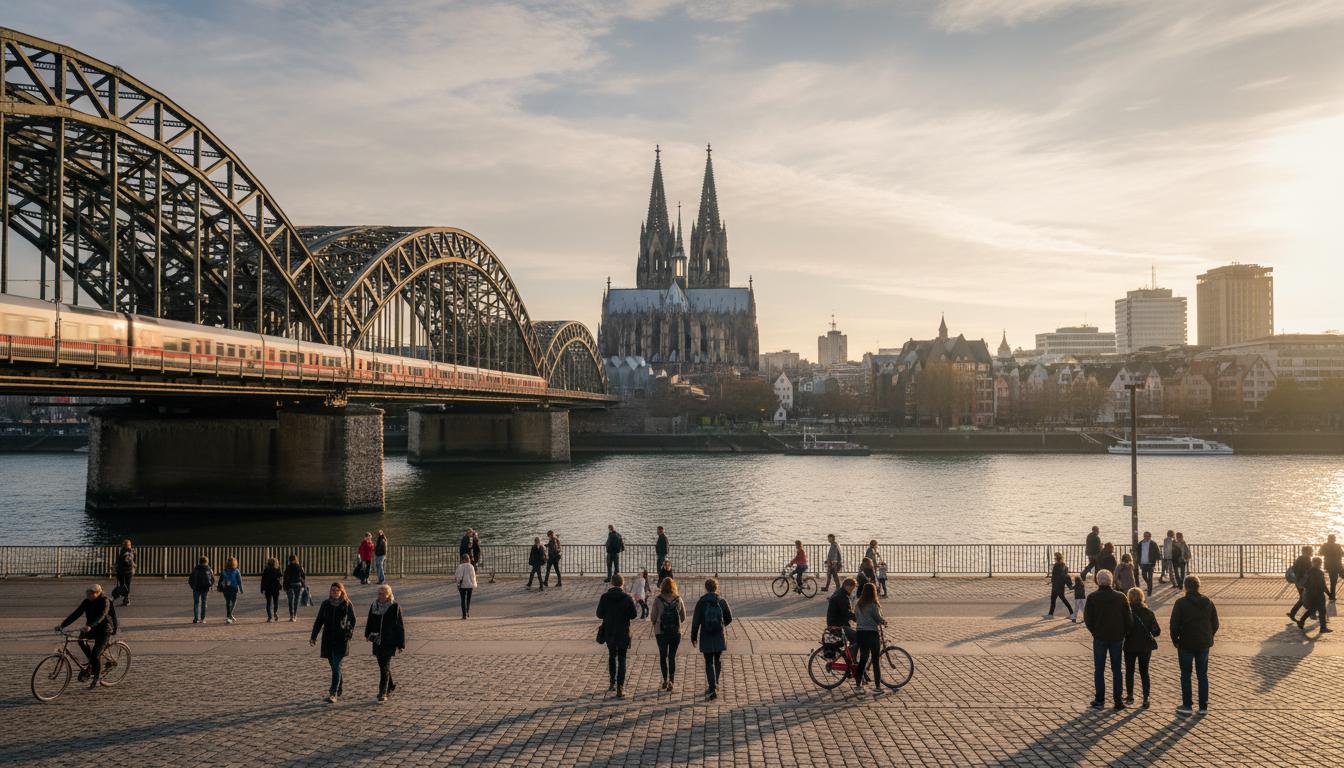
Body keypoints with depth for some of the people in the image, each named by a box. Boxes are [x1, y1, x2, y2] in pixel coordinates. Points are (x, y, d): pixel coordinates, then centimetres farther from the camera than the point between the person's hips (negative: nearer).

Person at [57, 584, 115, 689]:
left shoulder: (105, 601, -18)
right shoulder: (87, 602, 0)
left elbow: (101, 615, -34)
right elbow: (76, 614, -6)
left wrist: (89, 626, -49)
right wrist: (62, 625, -18)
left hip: (104, 630, -6)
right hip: (92, 629, 6)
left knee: (96, 654, -12)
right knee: (81, 639, -24)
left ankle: (97, 676, 10)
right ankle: (92, 663, -4)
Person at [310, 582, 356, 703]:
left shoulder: (347, 604, -2)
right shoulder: (326, 604, 6)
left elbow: (352, 621, 1)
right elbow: (319, 621, 10)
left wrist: (349, 633, -13)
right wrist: (313, 636, 4)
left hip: (341, 639, -4)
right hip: (328, 639, 4)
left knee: (336, 666, -11)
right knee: (334, 666, 12)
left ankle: (333, 694, -13)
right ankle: (340, 686, 31)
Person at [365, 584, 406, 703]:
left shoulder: (395, 607, -8)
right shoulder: (374, 605, 7)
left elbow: (400, 626, -6)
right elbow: (369, 621, 17)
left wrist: (401, 644, -7)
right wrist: (368, 634, 4)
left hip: (390, 642, -6)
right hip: (377, 641, 6)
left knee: (385, 667, -10)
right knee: (383, 665, 15)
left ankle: (383, 693, -8)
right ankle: (390, 686, 35)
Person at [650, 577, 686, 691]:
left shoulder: (658, 599, -12)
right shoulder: (678, 599, -5)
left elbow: (653, 617, -9)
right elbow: (683, 617, 1)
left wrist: (656, 624, 12)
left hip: (661, 632, -1)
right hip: (676, 632, 2)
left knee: (663, 656, 12)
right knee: (672, 656, 11)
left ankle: (665, 680, 3)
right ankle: (671, 681, 6)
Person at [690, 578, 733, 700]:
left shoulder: (701, 602, -8)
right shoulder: (722, 602, -4)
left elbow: (696, 621, -8)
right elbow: (729, 619, 5)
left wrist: (693, 637, 3)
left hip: (705, 637, -2)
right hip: (719, 637, 2)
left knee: (709, 662, 4)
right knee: (718, 660, 20)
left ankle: (712, 688, -3)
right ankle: (715, 685, 27)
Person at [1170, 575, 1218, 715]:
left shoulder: (1180, 603, -13)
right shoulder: (1208, 603, 0)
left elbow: (1174, 625, -13)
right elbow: (1215, 624, 5)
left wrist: (1175, 640, 1)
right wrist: (1208, 638, 17)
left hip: (1186, 644, -3)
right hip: (1204, 645, 3)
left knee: (1185, 675, 7)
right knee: (1203, 675, 11)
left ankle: (1187, 706, 10)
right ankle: (1203, 706, 13)